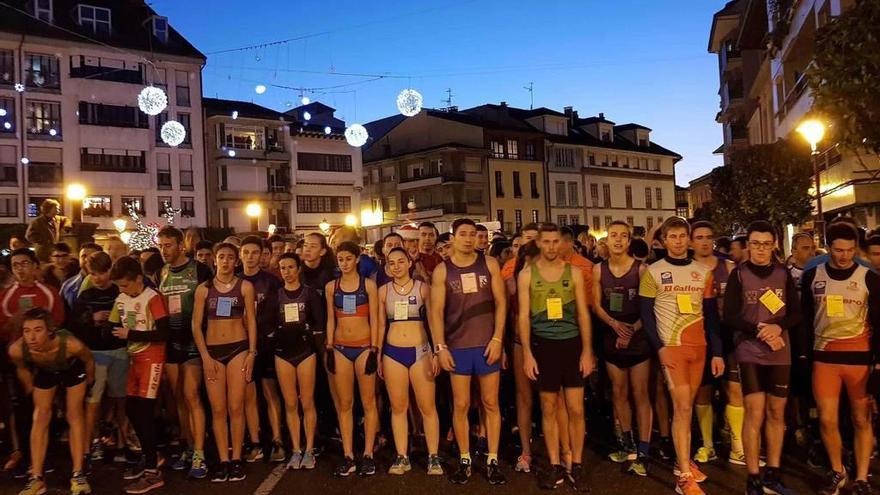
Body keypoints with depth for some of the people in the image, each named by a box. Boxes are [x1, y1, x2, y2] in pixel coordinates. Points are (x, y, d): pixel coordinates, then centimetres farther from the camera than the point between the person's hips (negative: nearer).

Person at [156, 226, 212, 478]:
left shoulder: (200, 270, -6)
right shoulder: (160, 273, 10)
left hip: (192, 341, -5)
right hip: (169, 342, 5)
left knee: (191, 396, -10)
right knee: (179, 399, 10)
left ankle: (199, 455, -5)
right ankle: (189, 448, 21)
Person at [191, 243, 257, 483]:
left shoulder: (245, 286, 2)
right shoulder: (203, 289, 5)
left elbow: (251, 321, 3)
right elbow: (196, 325, 4)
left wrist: (252, 353, -5)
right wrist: (205, 357, -4)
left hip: (238, 349, -1)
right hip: (212, 350, 1)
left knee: (236, 407, -2)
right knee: (218, 409, 2)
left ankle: (236, 459, 9)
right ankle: (223, 460, 11)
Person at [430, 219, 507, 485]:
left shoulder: (489, 264, 2)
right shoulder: (442, 271, 0)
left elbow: (500, 302, 1)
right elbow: (436, 311, -1)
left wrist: (497, 338, -6)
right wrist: (440, 347, -7)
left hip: (487, 344, 0)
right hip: (457, 346, 0)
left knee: (490, 403, 7)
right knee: (460, 405, 6)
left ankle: (492, 460, 18)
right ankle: (464, 460, 20)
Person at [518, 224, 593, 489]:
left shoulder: (574, 272, 3)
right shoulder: (527, 274, 0)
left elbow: (583, 313, 3)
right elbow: (523, 316, -1)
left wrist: (587, 351, -2)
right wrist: (527, 353, -6)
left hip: (571, 344, 1)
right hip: (543, 345, 0)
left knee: (576, 410, 2)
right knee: (548, 410, 7)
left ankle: (577, 467, 18)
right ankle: (556, 467, 19)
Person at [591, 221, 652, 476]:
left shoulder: (640, 268, -7)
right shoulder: (599, 269, 3)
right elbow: (596, 305, 2)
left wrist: (632, 330, -16)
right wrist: (614, 324, -14)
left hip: (638, 337, -3)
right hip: (611, 338, 3)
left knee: (640, 393, -2)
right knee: (619, 392, 12)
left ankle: (642, 454, 3)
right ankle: (628, 444, 28)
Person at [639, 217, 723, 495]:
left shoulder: (703, 272, 9)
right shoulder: (653, 272, -2)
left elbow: (711, 315, 10)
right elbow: (646, 314, -3)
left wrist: (717, 351, 6)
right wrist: (659, 347, -12)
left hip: (699, 347, 4)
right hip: (672, 347, -4)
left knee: (686, 406, 12)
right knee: (682, 407, -8)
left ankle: (683, 461, 27)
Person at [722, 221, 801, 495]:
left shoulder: (783, 273, 6)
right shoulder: (738, 274, -2)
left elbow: (796, 313, 5)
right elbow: (729, 317, -6)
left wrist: (778, 327, -15)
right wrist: (760, 332, -16)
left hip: (780, 352, 4)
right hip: (749, 352, -3)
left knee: (776, 413, 9)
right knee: (755, 413, -7)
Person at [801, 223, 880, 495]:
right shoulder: (812, 276, 3)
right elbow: (805, 318, 8)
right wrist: (803, 354, 5)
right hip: (824, 356, 1)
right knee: (827, 420, 2)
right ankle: (837, 472, 23)